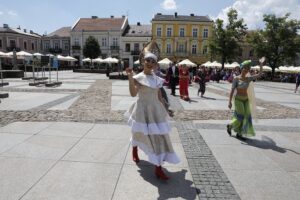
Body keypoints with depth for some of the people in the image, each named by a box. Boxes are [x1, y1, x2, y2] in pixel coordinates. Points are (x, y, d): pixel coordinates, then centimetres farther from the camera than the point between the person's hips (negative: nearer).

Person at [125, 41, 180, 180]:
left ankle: (158, 168, 13)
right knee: (140, 134, 13)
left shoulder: (157, 79, 5)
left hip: (155, 110, 5)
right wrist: (130, 77, -33)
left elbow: (159, 96, 11)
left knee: (160, 136, 2)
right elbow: (133, 93, -27)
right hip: (143, 110, -5)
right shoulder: (138, 78, -11)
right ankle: (134, 150, 49)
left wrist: (164, 110, 14)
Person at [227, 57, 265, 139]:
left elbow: (259, 74, 8)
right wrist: (229, 101, -17)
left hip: (246, 100, 6)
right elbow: (232, 90, -12)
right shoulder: (236, 79, -10)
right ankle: (230, 126, 16)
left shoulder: (248, 79, 5)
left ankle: (239, 133, 11)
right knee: (240, 117, -10)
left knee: (246, 117, 1)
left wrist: (261, 64, 1)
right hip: (238, 99, -5)